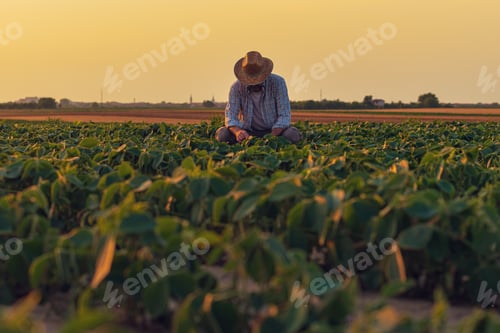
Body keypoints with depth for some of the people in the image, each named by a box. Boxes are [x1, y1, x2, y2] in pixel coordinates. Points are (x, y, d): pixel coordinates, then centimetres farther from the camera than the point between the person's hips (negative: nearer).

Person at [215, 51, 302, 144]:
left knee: (293, 135, -33)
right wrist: (237, 131, -39)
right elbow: (230, 117, -14)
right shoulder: (236, 87, -10)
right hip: (247, 132, 1)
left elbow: (284, 116, -15)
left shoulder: (278, 83, -14)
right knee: (221, 134, -27)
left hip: (274, 130, -1)